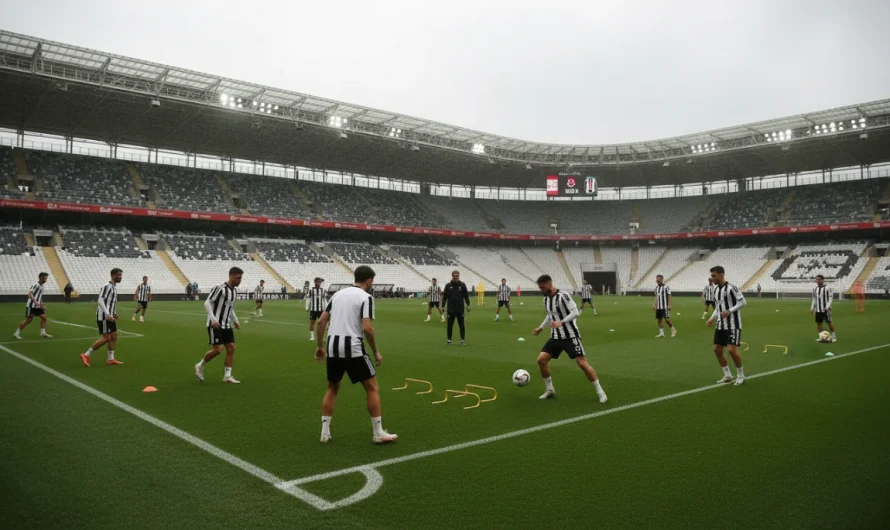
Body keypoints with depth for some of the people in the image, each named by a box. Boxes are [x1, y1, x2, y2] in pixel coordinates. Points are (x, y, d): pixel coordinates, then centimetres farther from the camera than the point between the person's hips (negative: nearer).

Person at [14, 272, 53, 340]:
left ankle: (43, 333, 3)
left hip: (37, 306, 8)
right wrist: (35, 301, -39)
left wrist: (42, 305, 22)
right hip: (31, 306, -8)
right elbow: (30, 294, -27)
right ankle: (17, 333, 10)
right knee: (28, 320, -4)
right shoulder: (36, 285, -14)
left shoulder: (42, 286, 12)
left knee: (43, 317, -2)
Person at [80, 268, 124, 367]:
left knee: (114, 336, 7)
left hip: (109, 316, 9)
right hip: (103, 316, -9)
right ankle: (86, 355, 0)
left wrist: (114, 313, 19)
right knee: (106, 338, -9)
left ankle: (111, 359, 13)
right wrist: (107, 314, -29)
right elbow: (100, 301, -23)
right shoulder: (107, 286, -15)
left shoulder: (114, 287, 14)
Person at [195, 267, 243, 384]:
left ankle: (227, 375, 6)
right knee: (217, 350, -10)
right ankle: (200, 366, 14)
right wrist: (213, 319, -24)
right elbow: (207, 303, -15)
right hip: (215, 325, -8)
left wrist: (235, 321, 14)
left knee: (231, 348, 0)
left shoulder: (235, 290, 11)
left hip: (227, 325, 8)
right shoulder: (220, 288, -15)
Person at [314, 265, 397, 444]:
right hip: (353, 348, -6)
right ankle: (378, 433, 8)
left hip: (333, 347, 6)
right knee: (372, 388, 6)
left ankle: (325, 432, 21)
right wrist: (376, 352, -3)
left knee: (332, 389, 22)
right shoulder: (366, 297, -5)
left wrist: (320, 346, 21)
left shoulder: (338, 293, 14)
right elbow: (367, 328, -15)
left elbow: (321, 321, 12)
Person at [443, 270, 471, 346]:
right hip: (450, 309, 0)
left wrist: (468, 305, -3)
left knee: (461, 325, 3)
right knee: (450, 325, 5)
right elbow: (444, 297, 5)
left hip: (460, 309, 0)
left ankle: (463, 340, 12)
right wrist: (443, 306, 3)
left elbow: (466, 295, 4)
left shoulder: (462, 285, 1)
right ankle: (449, 340, 15)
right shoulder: (448, 285, 1)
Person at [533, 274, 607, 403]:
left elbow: (575, 313, -22)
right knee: (541, 359, -5)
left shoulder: (563, 296, -18)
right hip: (556, 336, 7)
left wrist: (561, 322, -32)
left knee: (582, 363, -12)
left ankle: (600, 391, 3)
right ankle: (549, 389, 12)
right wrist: (541, 328, 20)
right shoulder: (546, 299, 7)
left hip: (570, 336, -7)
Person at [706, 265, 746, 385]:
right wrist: (712, 319, 6)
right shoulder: (716, 289, 10)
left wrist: (729, 311, -24)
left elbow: (743, 302, -15)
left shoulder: (731, 288, -15)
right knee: (717, 349, 5)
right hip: (721, 325, 8)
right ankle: (728, 375, 18)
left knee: (732, 350, -14)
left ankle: (740, 375, 7)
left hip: (733, 325, -8)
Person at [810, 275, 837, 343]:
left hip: (826, 309, -5)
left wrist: (827, 306, -19)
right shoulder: (815, 288, 10)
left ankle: (833, 335, 12)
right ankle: (820, 336, 14)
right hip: (818, 309, 5)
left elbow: (830, 298, -8)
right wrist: (812, 308, 12)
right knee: (818, 322, 5)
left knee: (829, 322, -3)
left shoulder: (828, 288, -8)